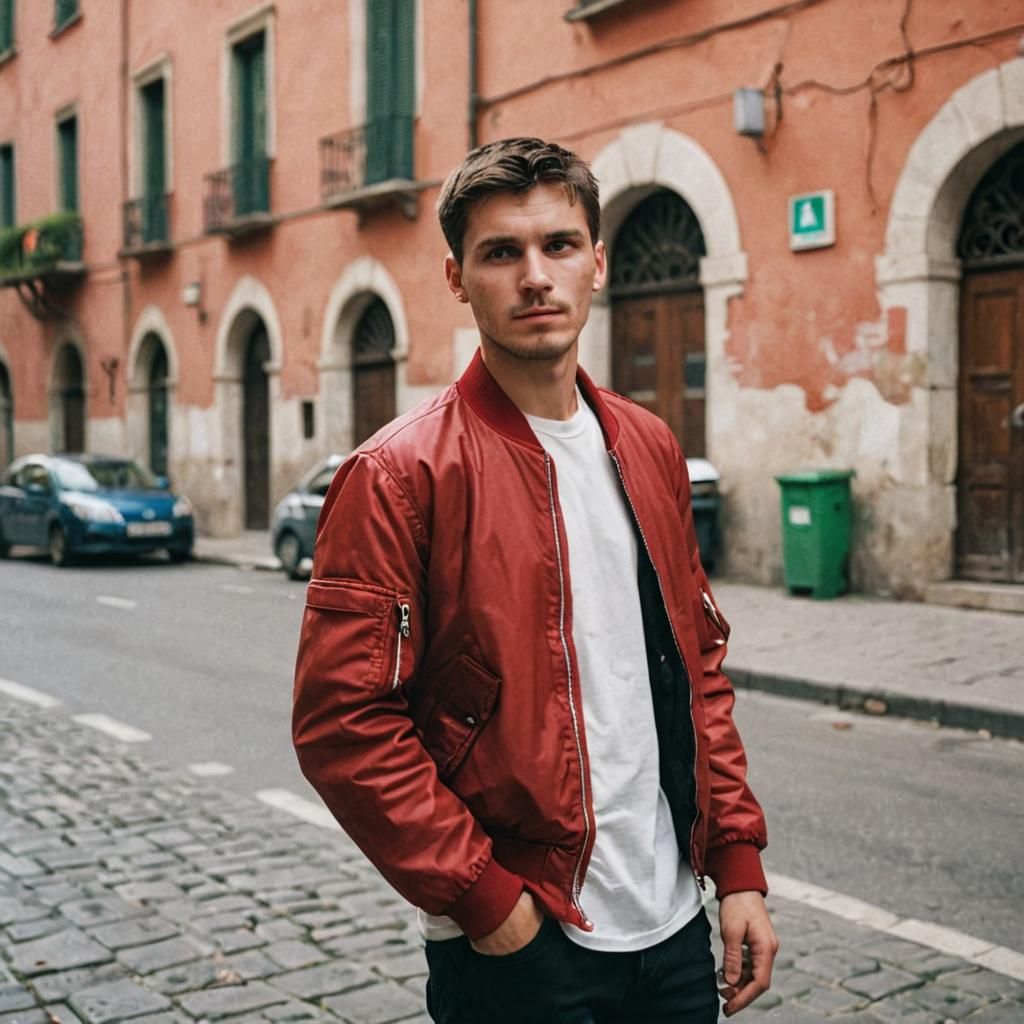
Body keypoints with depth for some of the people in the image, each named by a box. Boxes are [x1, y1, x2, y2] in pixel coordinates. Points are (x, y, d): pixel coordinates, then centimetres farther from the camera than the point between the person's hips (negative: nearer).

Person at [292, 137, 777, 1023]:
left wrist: (737, 859, 5)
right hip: (515, 945, -5)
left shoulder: (648, 449, 6)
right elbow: (341, 721, -16)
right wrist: (481, 897, -16)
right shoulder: (399, 475, -14)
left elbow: (700, 666, 10)